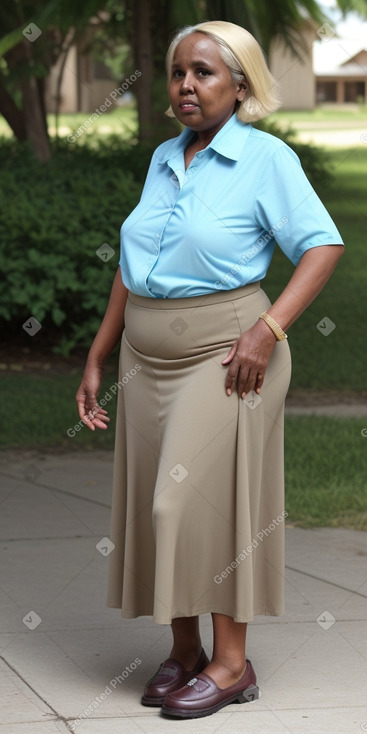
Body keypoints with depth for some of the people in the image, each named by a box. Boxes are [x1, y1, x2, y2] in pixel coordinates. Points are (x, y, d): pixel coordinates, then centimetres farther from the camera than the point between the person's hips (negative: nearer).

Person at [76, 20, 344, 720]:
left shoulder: (266, 158, -7)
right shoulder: (163, 159, 12)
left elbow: (324, 245, -11)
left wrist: (267, 330, -20)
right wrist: (97, 358, 15)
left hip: (224, 354, -6)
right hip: (147, 360, 6)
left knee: (202, 498, -9)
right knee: (155, 502, 6)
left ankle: (231, 662, 0)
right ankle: (183, 652, 17)